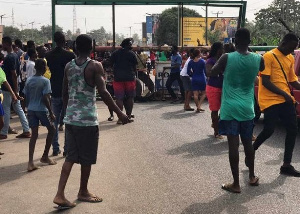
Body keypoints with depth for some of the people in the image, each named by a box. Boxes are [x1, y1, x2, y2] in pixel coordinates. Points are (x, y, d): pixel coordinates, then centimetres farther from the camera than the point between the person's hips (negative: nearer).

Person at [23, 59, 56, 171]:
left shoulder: (28, 80, 6)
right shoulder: (45, 81, -11)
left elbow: (26, 97, 9)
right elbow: (45, 99, -15)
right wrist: (51, 113, -10)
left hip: (31, 110, 5)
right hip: (42, 110, -5)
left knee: (34, 134, 6)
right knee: (51, 129, 17)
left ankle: (30, 162, -5)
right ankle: (45, 156, 20)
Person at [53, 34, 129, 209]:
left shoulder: (68, 66, 6)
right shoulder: (95, 66, -10)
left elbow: (65, 93, 12)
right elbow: (103, 93, -18)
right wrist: (119, 113, -13)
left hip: (71, 118, 6)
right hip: (87, 119, -6)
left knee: (71, 156, 11)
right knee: (87, 158, 10)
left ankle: (60, 194, 4)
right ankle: (83, 192, 25)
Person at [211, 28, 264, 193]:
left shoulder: (227, 58, -11)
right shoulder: (258, 59, -3)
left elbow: (212, 74, 4)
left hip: (230, 108, -3)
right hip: (247, 108, 3)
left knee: (233, 145, -1)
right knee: (247, 143, 19)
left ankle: (236, 184, 4)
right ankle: (252, 177, 31)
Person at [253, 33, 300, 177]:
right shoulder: (269, 56, -9)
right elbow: (265, 82, -15)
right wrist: (283, 94, -19)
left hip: (286, 100, 8)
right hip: (270, 100, -7)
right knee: (269, 130, -11)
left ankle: (286, 165, 11)